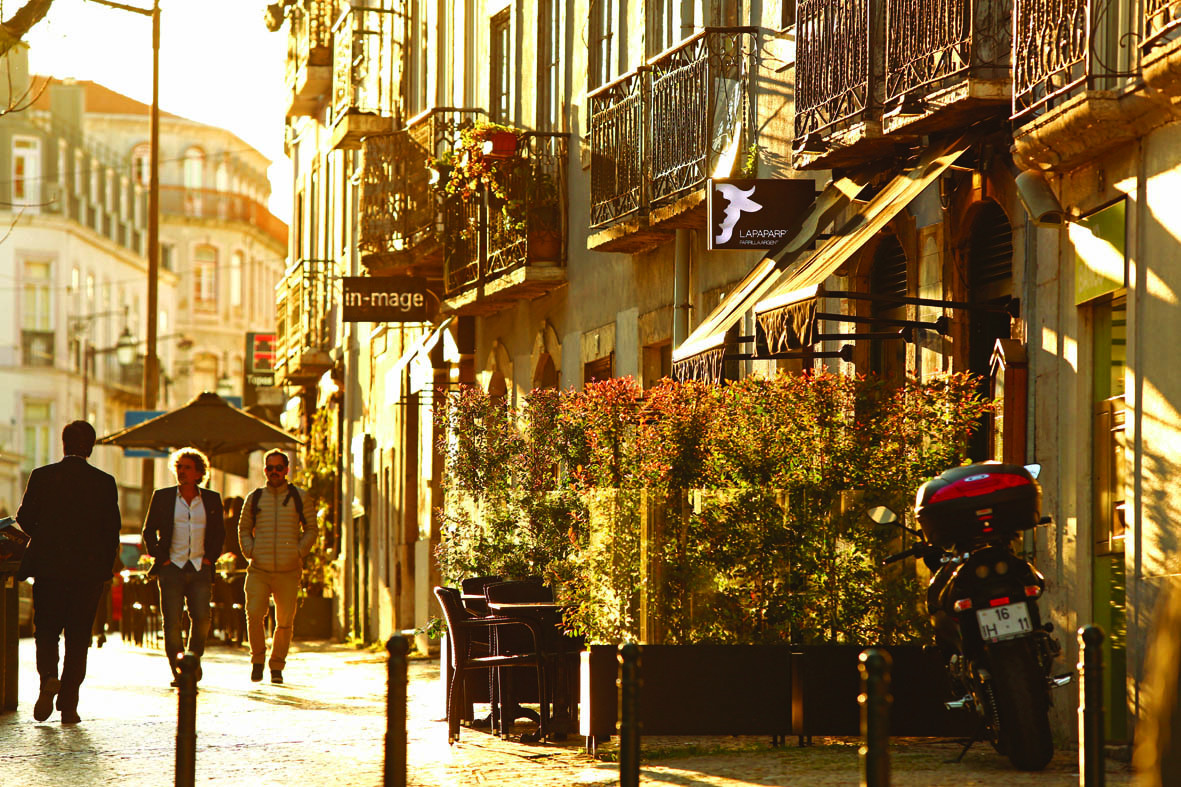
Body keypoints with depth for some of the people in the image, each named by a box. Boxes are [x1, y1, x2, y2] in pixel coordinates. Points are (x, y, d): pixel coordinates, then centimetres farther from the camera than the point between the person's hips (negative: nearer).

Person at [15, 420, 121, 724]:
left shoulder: (41, 476, -2)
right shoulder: (104, 482, -2)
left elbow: (25, 518, 0)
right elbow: (112, 529, -2)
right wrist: (104, 568, 9)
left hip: (48, 565, 0)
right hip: (89, 570, 0)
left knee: (47, 630, 12)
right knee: (78, 637, 7)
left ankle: (48, 677, -16)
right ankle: (69, 704, 3)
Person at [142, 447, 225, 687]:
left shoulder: (211, 499, 9)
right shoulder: (162, 497, 5)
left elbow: (219, 532, 17)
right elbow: (149, 531, 10)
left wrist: (210, 557, 5)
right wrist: (160, 558, -1)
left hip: (200, 568, 1)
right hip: (172, 567, -1)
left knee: (201, 618, -10)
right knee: (172, 622, -6)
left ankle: (195, 658, 14)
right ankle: (177, 670, 3)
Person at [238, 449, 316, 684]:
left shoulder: (298, 498, 8)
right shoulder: (255, 498, 11)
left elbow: (310, 529, 13)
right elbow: (244, 529, 20)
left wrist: (299, 552, -1)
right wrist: (250, 552, 4)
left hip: (288, 571, 0)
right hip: (258, 570, 0)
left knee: (285, 621, -1)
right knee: (254, 614, -14)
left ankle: (277, 666, 14)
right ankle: (258, 658, 7)